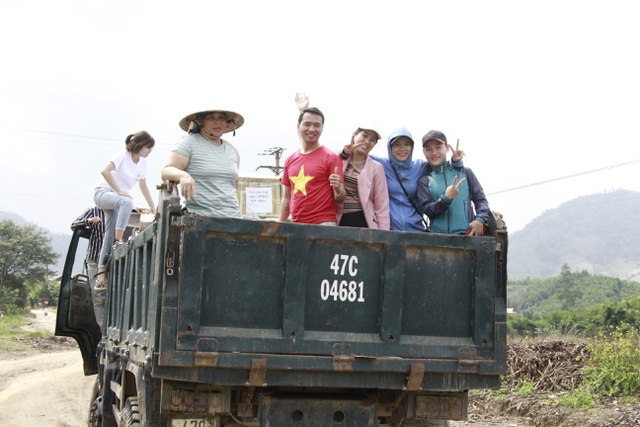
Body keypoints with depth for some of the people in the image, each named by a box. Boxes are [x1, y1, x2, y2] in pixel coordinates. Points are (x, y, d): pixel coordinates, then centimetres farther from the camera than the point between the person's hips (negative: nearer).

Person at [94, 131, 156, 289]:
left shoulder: (143, 162, 5)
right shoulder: (123, 155, -16)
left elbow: (143, 186, 15)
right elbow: (105, 171, -28)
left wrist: (153, 208, 14)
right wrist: (119, 191, -25)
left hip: (116, 198, 7)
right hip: (103, 192, -7)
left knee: (109, 237, 0)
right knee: (127, 202, -38)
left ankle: (101, 275, -1)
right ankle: (119, 240, -31)